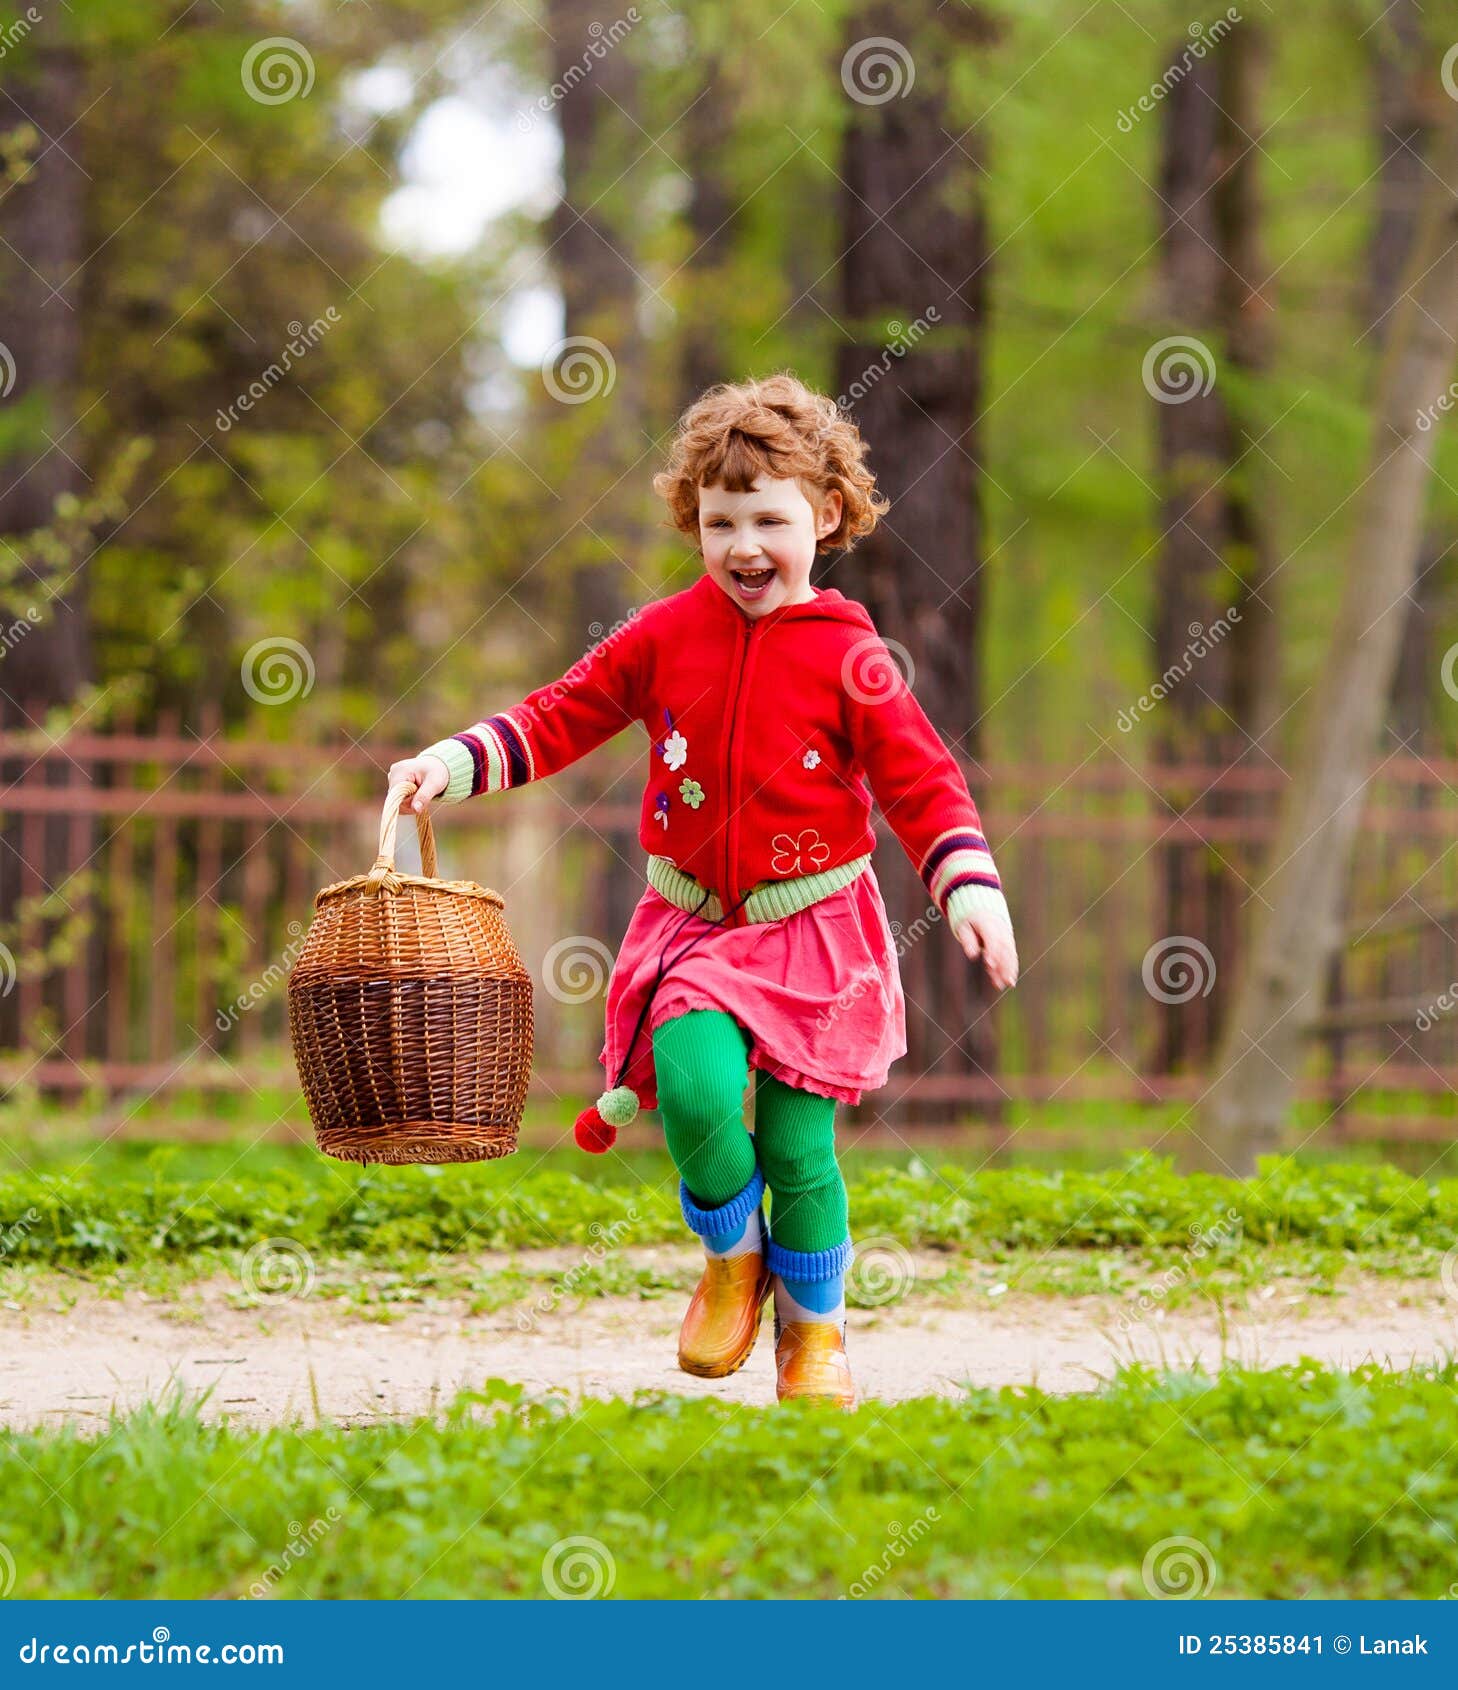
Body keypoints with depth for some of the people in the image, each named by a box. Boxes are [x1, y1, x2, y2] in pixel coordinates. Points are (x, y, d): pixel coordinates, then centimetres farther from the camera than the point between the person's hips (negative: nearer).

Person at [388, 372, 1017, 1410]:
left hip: (814, 930, -2)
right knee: (695, 1085, -24)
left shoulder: (849, 658, -5)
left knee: (796, 1140, -2)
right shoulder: (665, 635, 2)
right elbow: (563, 717, 10)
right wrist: (456, 763, -1)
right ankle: (732, 1259, 6)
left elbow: (922, 781, -3)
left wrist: (970, 889, -15)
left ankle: (815, 1330, 22)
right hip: (694, 925, 2)